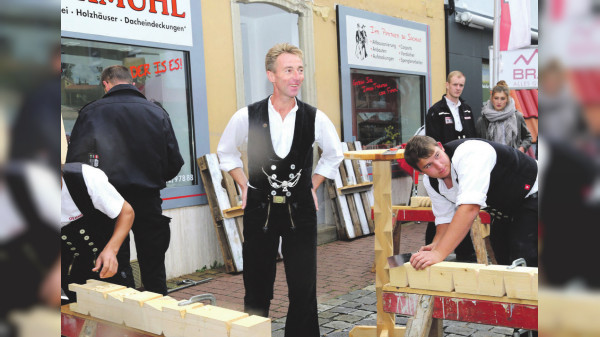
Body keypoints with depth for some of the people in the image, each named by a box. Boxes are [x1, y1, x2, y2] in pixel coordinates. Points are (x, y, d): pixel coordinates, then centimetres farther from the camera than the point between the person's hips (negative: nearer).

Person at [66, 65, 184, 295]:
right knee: (154, 269, 12)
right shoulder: (157, 112, 3)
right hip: (148, 200, 2)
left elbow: (74, 160, -5)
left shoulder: (91, 112, -3)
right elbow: (174, 163, 3)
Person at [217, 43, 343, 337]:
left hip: (300, 210, 0)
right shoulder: (246, 117, -7)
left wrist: (313, 185, 8)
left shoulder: (315, 119, -5)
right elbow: (226, 152, 12)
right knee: (257, 288, 10)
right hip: (259, 209, 0)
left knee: (303, 288, 3)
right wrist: (244, 185, 6)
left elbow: (333, 155, 14)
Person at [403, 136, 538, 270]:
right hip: (506, 206, 8)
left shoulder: (469, 153, -37)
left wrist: (438, 254, -49)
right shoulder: (430, 182, -10)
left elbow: (470, 208, -46)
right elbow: (445, 217, 1)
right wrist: (436, 245, -21)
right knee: (502, 259, 11)